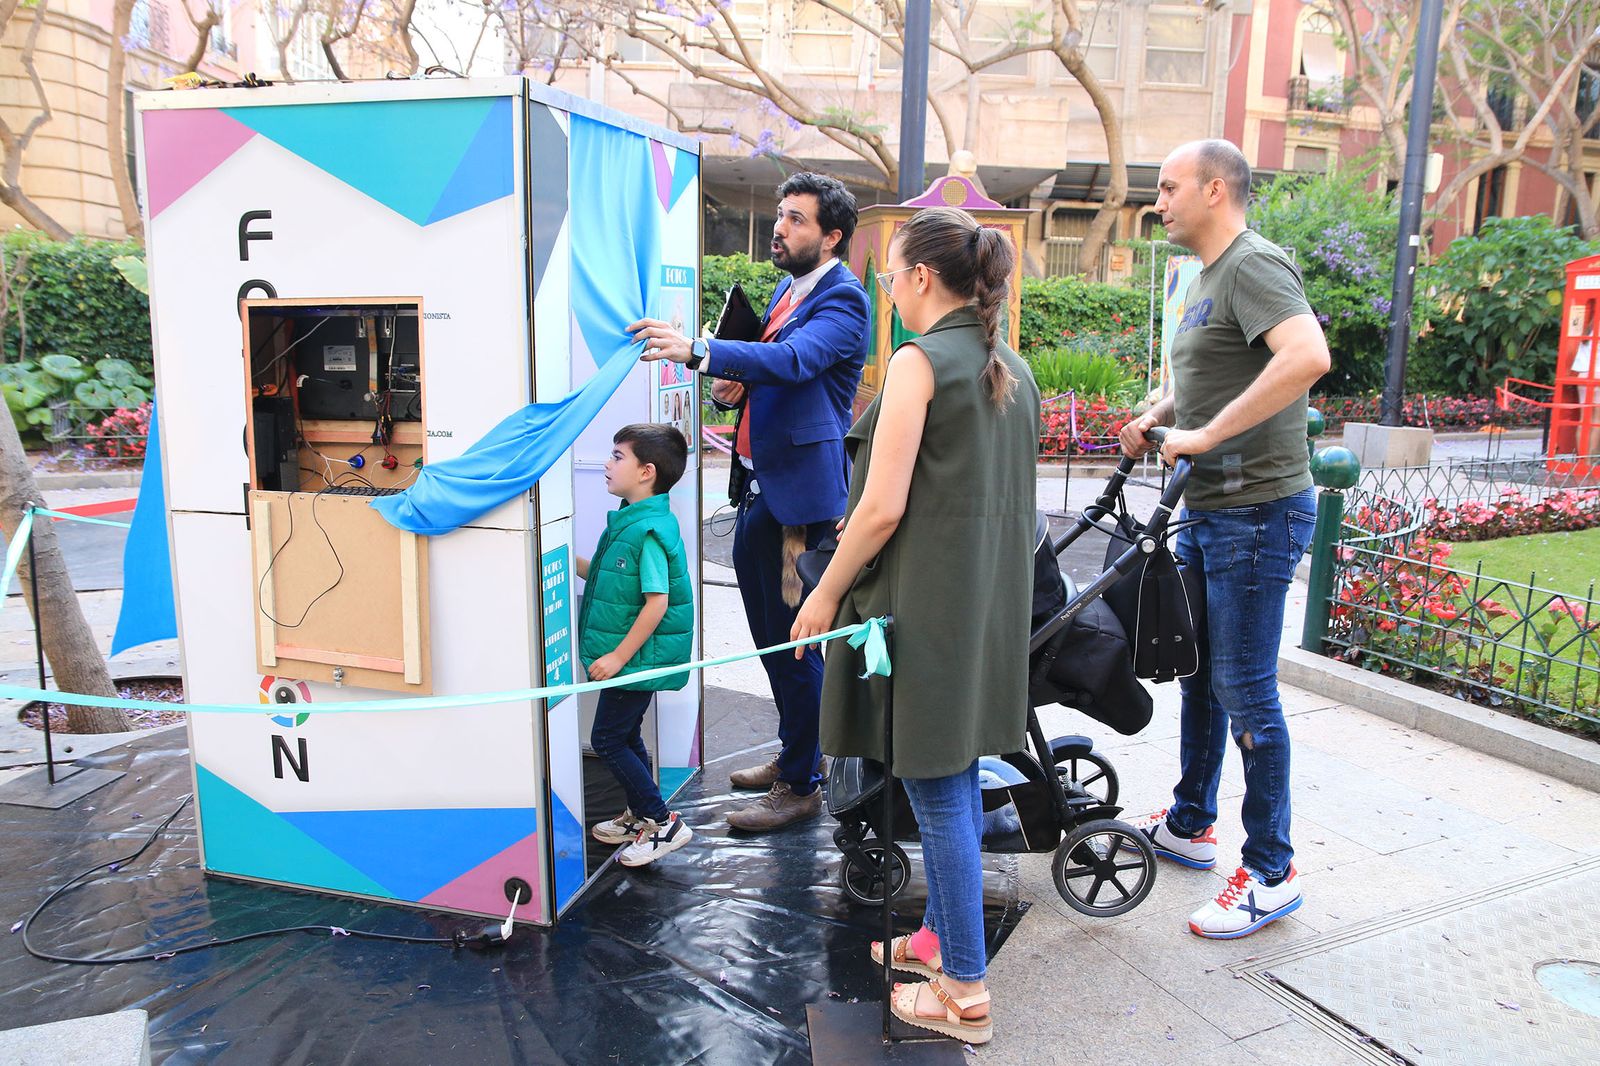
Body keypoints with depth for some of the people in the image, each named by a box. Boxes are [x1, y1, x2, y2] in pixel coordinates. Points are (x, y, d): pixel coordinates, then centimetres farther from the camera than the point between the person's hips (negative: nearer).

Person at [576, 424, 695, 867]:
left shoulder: (650, 530, -23)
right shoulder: (627, 520, 8)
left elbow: (656, 601, -26)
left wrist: (619, 656, -23)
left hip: (637, 657, -10)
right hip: (627, 654, 10)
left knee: (608, 739, -2)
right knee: (625, 736, 20)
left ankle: (664, 824, 6)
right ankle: (641, 816, 35)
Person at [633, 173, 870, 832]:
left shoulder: (842, 299, -12)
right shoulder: (786, 290, 17)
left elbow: (795, 359, -30)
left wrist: (697, 352, -41)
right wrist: (735, 387, 3)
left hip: (799, 491, -9)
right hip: (756, 487, 10)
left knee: (794, 637, -2)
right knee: (769, 634, 18)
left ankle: (800, 785, 13)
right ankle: (798, 752, 36)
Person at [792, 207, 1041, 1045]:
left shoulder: (920, 362, -14)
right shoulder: (1015, 371, 12)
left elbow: (884, 508, -18)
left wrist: (826, 593, -8)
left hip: (924, 602, -8)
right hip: (991, 601, 9)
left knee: (937, 792, 2)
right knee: (956, 778, 19)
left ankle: (964, 992, 15)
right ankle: (940, 937, 35)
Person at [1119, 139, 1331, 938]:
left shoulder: (1254, 264, -14)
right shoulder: (1208, 278, 17)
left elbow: (1308, 357, -32)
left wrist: (1204, 434, -28)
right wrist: (1157, 417, 9)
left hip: (1256, 512, -10)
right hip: (1209, 510, 10)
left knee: (1244, 690, -3)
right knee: (1198, 670, 18)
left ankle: (1271, 872, 12)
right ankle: (1189, 825, 34)